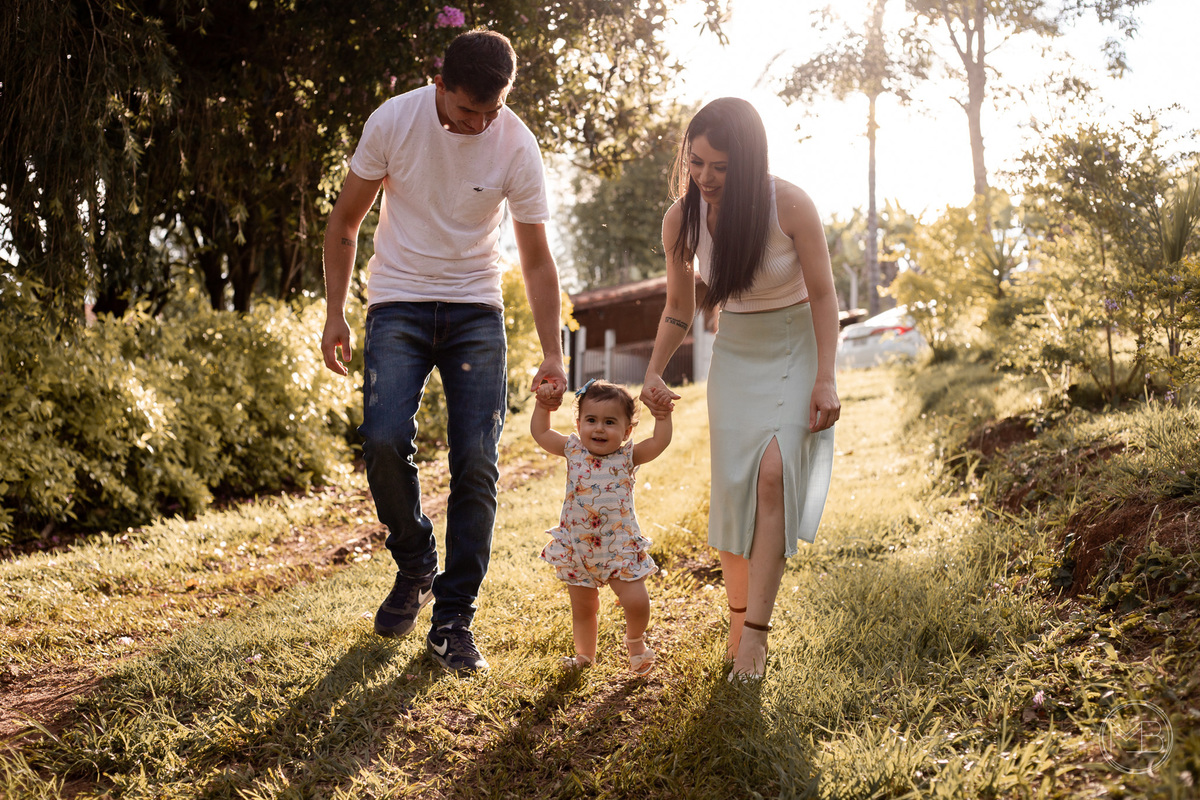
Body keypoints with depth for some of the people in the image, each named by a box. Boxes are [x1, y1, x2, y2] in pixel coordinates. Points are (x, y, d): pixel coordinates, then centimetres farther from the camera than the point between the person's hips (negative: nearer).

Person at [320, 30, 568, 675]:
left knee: (476, 461, -9)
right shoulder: (393, 121, -10)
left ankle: (453, 620, 2)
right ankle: (415, 569, 8)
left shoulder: (517, 147, -10)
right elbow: (346, 220, 1)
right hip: (398, 304, 0)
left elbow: (536, 259, -3)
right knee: (384, 439, -19)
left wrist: (551, 354, -10)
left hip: (476, 311, 1)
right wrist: (334, 313, -2)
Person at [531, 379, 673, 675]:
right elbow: (540, 433, 8)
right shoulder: (573, 451, -1)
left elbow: (659, 442, -17)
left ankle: (635, 640, 21)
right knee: (583, 608, 13)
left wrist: (663, 414, -20)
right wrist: (542, 405, 3)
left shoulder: (627, 456, -5)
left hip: (620, 549, -2)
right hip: (576, 550, 2)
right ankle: (585, 654, 35)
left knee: (637, 601, -10)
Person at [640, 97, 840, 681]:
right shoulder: (682, 218, -11)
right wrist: (654, 373, -9)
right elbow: (679, 307, 3)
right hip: (735, 354, 3)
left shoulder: (791, 206, -22)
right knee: (734, 483, -5)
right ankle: (737, 621, 9)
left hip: (796, 351, -3)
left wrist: (826, 379, -17)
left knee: (774, 472, -21)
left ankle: (757, 630, -19)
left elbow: (822, 295, -13)